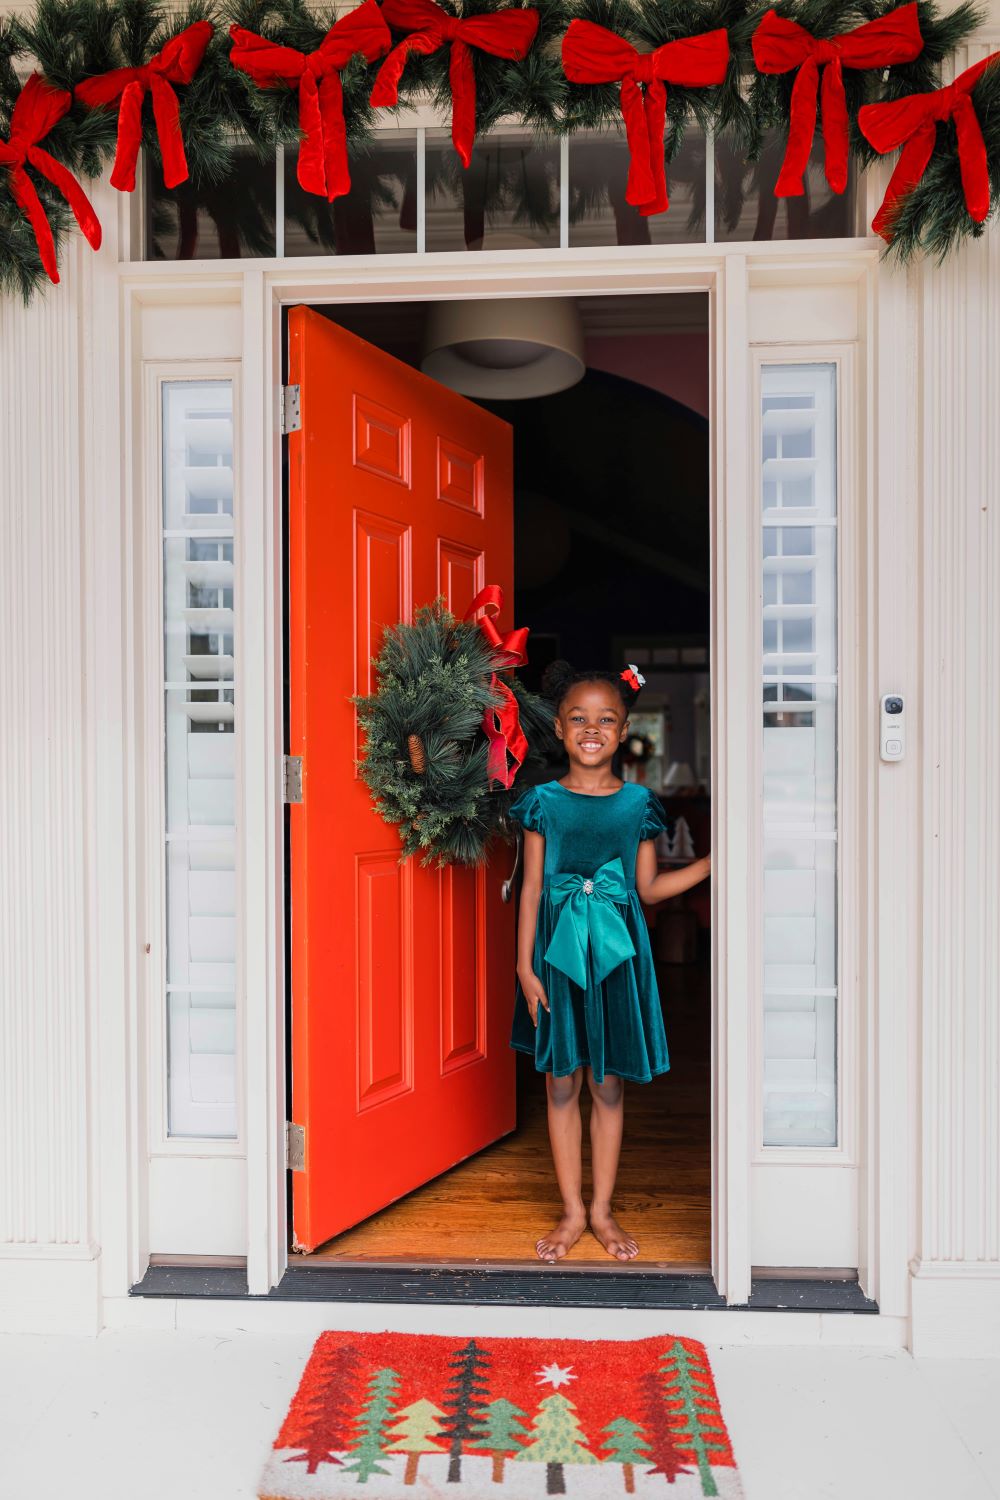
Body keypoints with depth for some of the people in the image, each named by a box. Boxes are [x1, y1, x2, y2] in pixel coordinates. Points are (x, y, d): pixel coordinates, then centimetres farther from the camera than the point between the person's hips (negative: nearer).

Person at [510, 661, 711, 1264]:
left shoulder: (638, 803, 2)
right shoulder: (544, 802, 0)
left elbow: (648, 887, 6)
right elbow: (532, 888, 0)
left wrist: (712, 862, -4)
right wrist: (525, 966, -3)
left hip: (616, 952, 0)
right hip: (556, 950, 0)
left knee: (609, 1084, 9)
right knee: (561, 1083, 8)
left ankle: (602, 1209, 26)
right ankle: (572, 1212, 24)